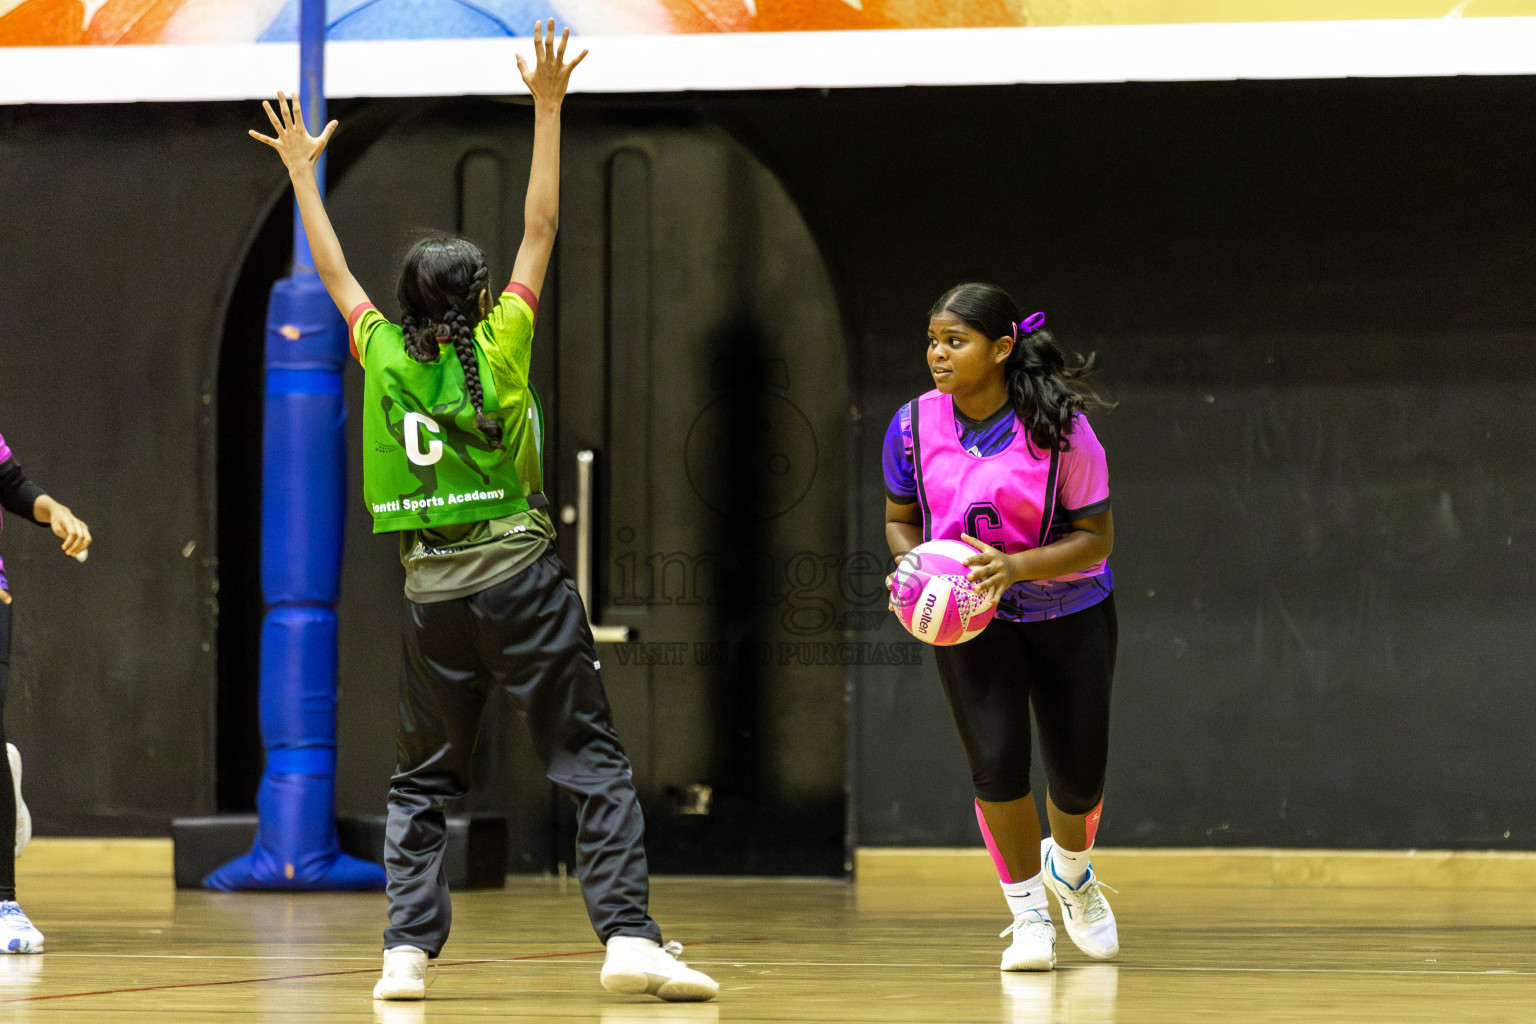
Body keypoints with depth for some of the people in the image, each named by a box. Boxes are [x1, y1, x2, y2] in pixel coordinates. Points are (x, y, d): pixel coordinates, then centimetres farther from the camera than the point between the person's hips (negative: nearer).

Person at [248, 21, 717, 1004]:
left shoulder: (385, 354, 2)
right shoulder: (499, 348, -4)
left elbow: (334, 271, 17)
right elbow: (541, 230, -1)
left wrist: (302, 170, 28)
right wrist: (547, 110, 2)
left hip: (432, 590, 3)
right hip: (521, 576, -3)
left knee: (423, 781, 12)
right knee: (594, 764, -2)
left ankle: (409, 948, 0)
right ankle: (629, 935, -14)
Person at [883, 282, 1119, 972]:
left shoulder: (1059, 430, -21)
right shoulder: (914, 426, -11)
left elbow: (1095, 536, -16)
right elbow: (900, 520, 4)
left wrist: (1015, 566, -31)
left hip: (1067, 612, -1)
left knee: (1077, 776, 6)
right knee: (996, 760, -17)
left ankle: (1069, 868, 43)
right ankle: (1027, 911, 4)